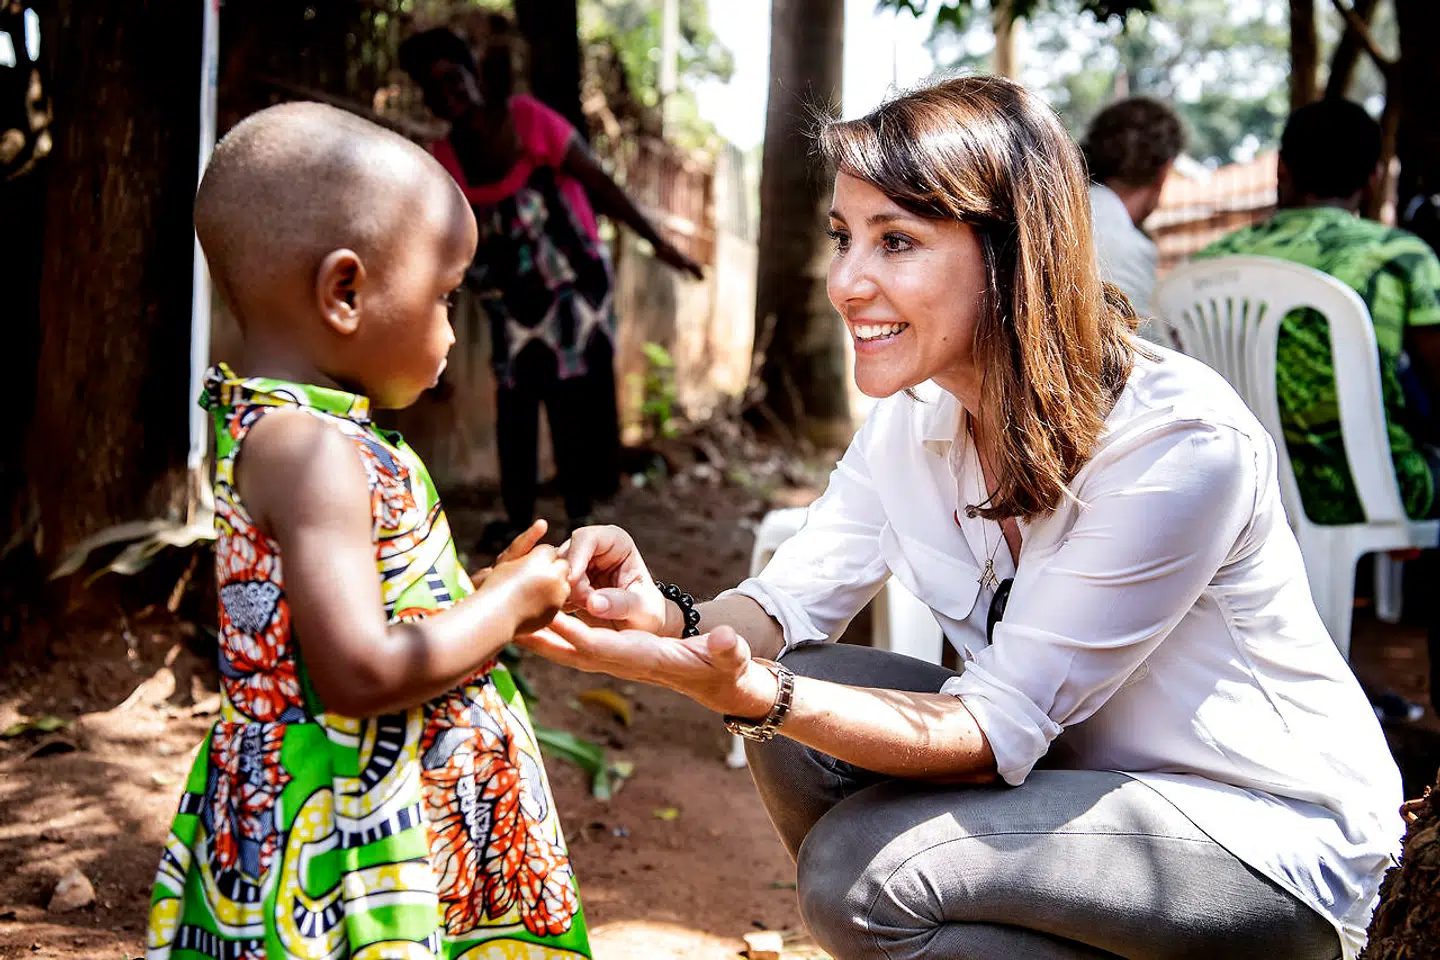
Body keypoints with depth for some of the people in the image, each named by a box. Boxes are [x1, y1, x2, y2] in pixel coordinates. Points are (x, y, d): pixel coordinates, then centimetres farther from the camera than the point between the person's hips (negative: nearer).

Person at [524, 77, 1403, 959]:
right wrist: (669, 617, -26)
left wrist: (753, 692, -39)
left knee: (861, 863, -24)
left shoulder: (1182, 445, -27)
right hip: (1071, 761, 7)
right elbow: (788, 607, -3)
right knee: (802, 727, -13)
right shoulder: (916, 414, -4)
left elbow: (999, 729, -26)